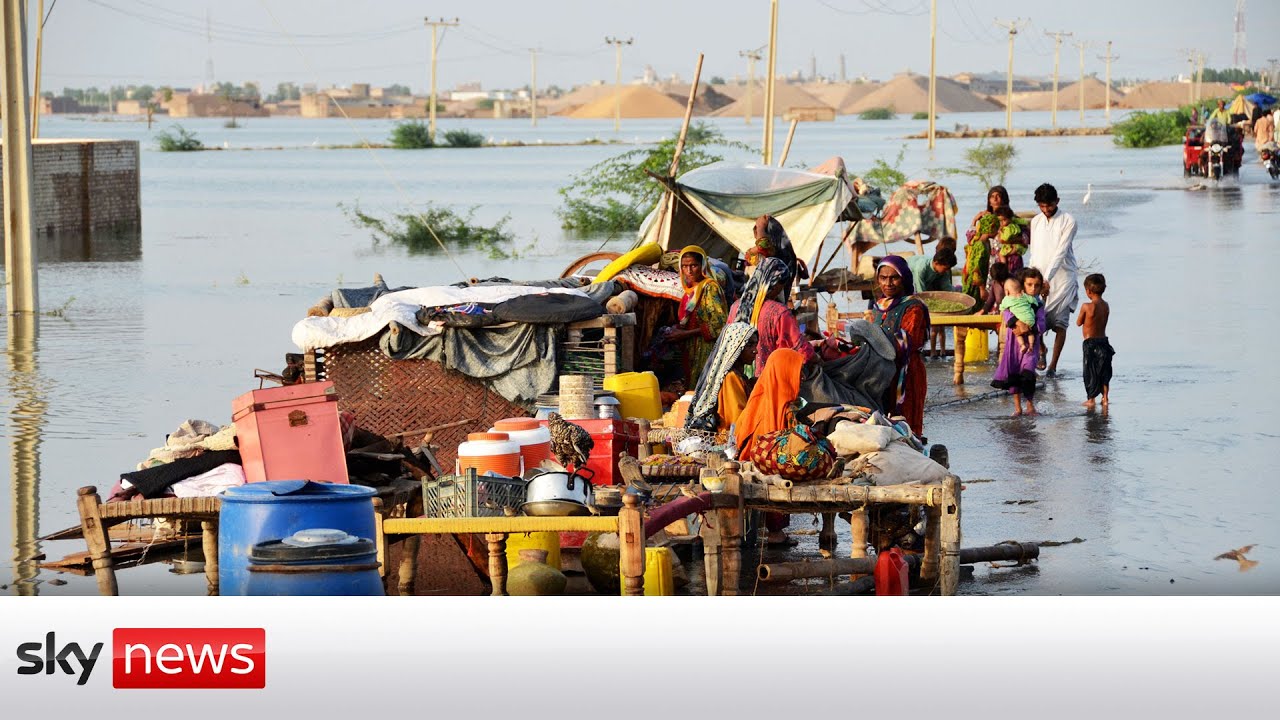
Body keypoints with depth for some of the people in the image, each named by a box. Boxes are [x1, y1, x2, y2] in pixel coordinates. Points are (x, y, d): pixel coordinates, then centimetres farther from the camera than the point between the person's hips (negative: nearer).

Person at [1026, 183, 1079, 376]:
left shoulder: (1068, 222, -8)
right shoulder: (1035, 222, 9)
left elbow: (1061, 252, -17)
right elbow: (1034, 253, 12)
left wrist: (1047, 278, -25)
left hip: (1062, 278, -4)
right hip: (1040, 278, 4)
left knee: (1060, 323, -2)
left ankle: (1053, 365, 2)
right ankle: (1041, 350, 17)